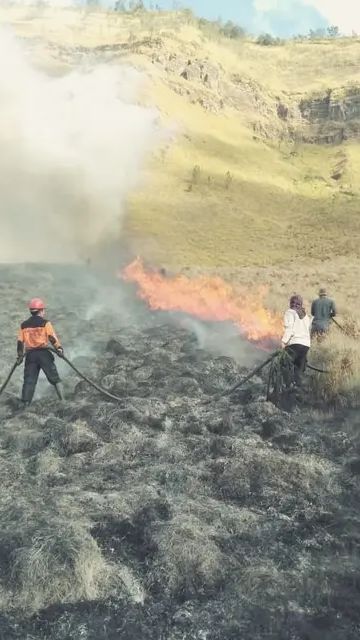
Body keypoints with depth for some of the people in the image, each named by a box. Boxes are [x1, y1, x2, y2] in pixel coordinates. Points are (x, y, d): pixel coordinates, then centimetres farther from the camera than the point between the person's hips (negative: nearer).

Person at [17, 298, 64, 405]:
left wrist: (20, 356, 15)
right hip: (44, 353, -3)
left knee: (29, 380, 5)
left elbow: (20, 342, 9)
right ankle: (62, 400, 8)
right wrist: (59, 349, -5)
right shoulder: (45, 323, -2)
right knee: (54, 378, 7)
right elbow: (52, 338, -10)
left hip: (30, 355, 3)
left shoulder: (24, 325, 10)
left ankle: (25, 404, 2)